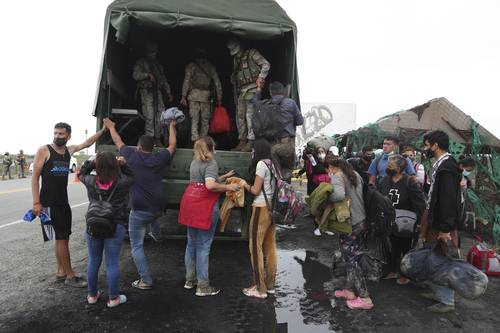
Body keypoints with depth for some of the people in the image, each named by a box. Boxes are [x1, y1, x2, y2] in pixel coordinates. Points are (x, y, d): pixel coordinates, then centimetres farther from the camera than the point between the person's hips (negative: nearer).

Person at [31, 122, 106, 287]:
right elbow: (35, 177, -9)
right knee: (61, 238, -5)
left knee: (63, 238, 12)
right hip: (48, 203, -7)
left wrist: (104, 129, 19)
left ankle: (60, 272, 23)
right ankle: (70, 276, 4)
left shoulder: (69, 150, 8)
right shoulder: (44, 150, -8)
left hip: (63, 202, 7)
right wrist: (36, 202, -15)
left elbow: (87, 143, 23)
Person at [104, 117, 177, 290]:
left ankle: (146, 280, 7)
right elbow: (173, 145, 20)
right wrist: (172, 127, 34)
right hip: (158, 208, 4)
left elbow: (118, 141, 14)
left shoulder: (133, 156, -4)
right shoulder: (159, 158, 2)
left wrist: (111, 126, 32)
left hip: (139, 210, -4)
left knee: (137, 246, 7)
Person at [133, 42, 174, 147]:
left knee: (160, 116, -5)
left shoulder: (158, 65, 25)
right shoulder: (141, 63, 9)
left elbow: (164, 80, 24)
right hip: (146, 92, -5)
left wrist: (169, 93, 18)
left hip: (158, 92, 5)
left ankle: (157, 138, 2)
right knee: (150, 117, -13)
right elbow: (135, 75, -5)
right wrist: (148, 74, -17)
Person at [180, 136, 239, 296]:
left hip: (191, 205, 8)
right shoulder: (211, 163, -11)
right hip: (205, 207, -8)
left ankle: (190, 280, 29)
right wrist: (228, 187, -14)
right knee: (203, 246, -1)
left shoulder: (194, 162, 13)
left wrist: (224, 176, 24)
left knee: (191, 243, 17)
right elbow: (210, 185, -26)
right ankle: (203, 286, 7)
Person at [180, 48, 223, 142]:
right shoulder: (211, 67, 14)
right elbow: (217, 83, 12)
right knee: (205, 120, 7)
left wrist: (184, 96, -1)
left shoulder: (191, 65, 8)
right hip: (206, 96, 2)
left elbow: (186, 81, -2)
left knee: (194, 119, -3)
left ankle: (195, 141, -13)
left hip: (194, 94, -1)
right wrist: (219, 99, 15)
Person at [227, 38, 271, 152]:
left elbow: (266, 64, -8)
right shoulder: (236, 59, 19)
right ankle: (242, 141, 11)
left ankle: (251, 142, -11)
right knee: (240, 115, 4)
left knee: (250, 115, -13)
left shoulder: (251, 53, -3)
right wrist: (236, 91, 14)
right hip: (242, 90, 8)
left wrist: (261, 77, -21)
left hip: (252, 89, -8)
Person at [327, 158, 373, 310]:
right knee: (353, 258, 18)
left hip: (349, 225, -8)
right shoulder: (356, 175, 10)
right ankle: (349, 290, 29)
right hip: (362, 221, 8)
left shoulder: (337, 176, -15)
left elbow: (339, 195, -33)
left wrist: (326, 198, -17)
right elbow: (360, 195, 15)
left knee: (351, 260, 4)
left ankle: (365, 298, 11)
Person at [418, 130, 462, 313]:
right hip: (436, 222, 10)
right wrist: (428, 224, 19)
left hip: (443, 225, -10)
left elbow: (449, 199, -24)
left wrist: (445, 229, -22)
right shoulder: (441, 164, 11)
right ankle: (439, 292, 33)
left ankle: (447, 301, 14)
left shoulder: (446, 167, -20)